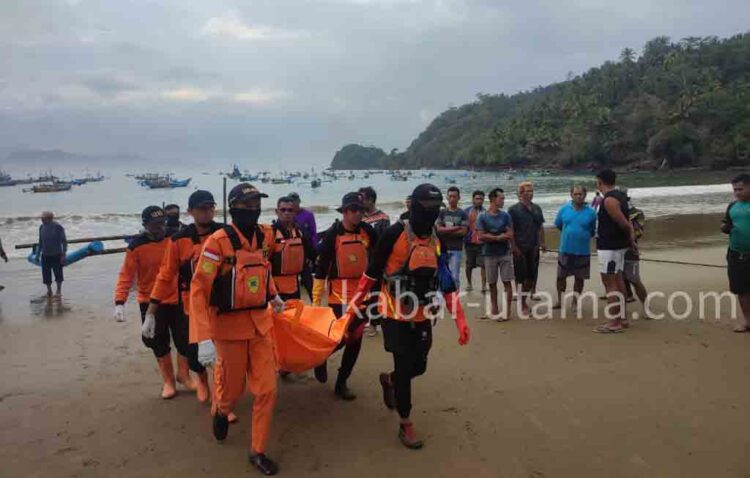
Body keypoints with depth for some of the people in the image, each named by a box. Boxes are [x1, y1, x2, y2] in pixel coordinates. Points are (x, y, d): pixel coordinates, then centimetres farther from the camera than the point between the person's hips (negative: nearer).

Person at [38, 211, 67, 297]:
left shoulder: (58, 227, -11)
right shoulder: (42, 227, 4)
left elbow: (64, 241, -8)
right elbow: (40, 242, 15)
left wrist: (63, 254, -12)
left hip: (56, 255, -4)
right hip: (45, 255, 5)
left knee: (58, 273, 0)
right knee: (46, 275, 5)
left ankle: (59, 290, 18)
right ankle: (49, 291, 19)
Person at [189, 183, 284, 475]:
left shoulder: (265, 235, -1)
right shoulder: (218, 241, -19)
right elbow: (198, 290, -21)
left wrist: (273, 297, 28)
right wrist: (204, 339, -26)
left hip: (261, 322, 5)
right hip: (230, 325, -5)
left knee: (267, 390, 3)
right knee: (233, 389, 11)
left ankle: (257, 451, 20)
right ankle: (221, 411, 48)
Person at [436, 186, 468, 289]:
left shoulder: (463, 214, 5)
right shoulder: (442, 212, 8)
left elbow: (463, 231, -6)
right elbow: (438, 229, -3)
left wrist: (446, 231, -6)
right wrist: (455, 228, -11)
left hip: (456, 249, -1)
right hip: (442, 248, 1)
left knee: (455, 276, -4)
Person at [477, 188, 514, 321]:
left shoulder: (506, 216, 3)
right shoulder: (482, 217, -2)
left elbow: (510, 235, -4)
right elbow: (481, 236, -10)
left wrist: (491, 236, -13)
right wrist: (500, 237, -8)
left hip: (505, 254, 0)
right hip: (489, 254, 0)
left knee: (507, 282, -1)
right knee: (492, 284, 9)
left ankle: (507, 312, 4)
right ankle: (494, 311, 21)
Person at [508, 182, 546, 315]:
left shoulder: (537, 209, 11)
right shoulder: (514, 209, -6)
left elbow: (540, 227, 18)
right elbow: (510, 230, -9)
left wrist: (542, 242, 11)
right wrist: (514, 247, -14)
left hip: (533, 248, 5)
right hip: (520, 248, -5)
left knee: (532, 274, 11)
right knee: (521, 276, -1)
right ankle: (523, 303, 7)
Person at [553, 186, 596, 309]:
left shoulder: (590, 212, -5)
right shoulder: (564, 209, -1)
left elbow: (594, 231, 6)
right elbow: (558, 225, 12)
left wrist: (583, 235, 0)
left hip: (583, 251, -1)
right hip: (565, 249, 1)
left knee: (579, 278, 8)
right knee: (561, 276, 8)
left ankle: (575, 301, 23)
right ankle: (559, 300, 24)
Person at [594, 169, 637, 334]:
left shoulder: (609, 200, -19)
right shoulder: (619, 195, 11)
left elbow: (625, 224, -19)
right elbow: (625, 222, 15)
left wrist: (630, 239, -2)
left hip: (609, 246, -10)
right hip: (618, 245, 10)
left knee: (609, 282, -5)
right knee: (617, 280, 14)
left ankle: (614, 322, -2)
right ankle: (622, 318, 20)